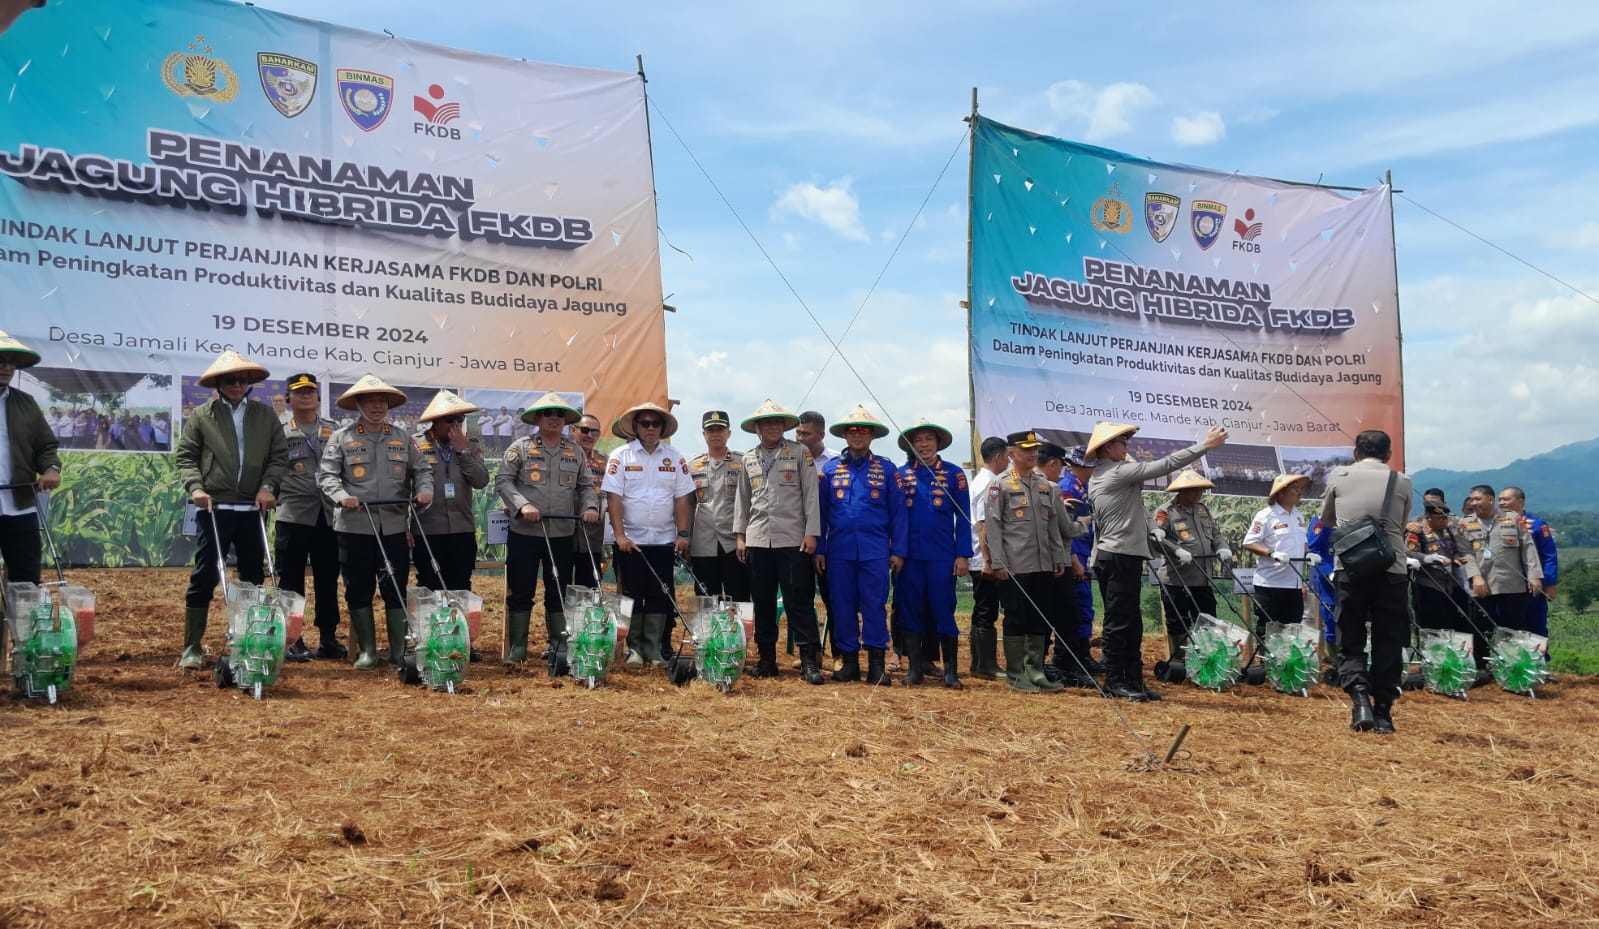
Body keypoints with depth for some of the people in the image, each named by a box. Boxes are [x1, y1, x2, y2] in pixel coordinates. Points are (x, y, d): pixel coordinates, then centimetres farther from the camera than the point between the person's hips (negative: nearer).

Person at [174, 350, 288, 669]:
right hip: (215, 508, -2)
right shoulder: (201, 415, 5)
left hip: (252, 510, 2)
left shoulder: (266, 415, 10)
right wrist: (195, 487, -12)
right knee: (204, 577, -3)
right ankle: (192, 647, 3)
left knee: (254, 578, 8)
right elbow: (186, 457, 3)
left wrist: (268, 486, -8)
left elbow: (280, 456, 7)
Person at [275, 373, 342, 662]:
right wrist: (272, 497, -10)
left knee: (328, 579, 7)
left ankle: (328, 638, 14)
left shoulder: (335, 430, 13)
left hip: (329, 515, 2)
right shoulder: (279, 432, 7)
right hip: (293, 516, -2)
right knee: (291, 580, 2)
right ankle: (292, 640, 8)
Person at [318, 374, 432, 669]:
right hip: (354, 526, -2)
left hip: (394, 526, 2)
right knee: (359, 589, 4)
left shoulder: (403, 439, 13)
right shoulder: (341, 438, 5)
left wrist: (424, 489, -9)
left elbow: (421, 469, 12)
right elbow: (327, 475, -1)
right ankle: (367, 651, 13)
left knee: (396, 589, 4)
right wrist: (341, 496, -20)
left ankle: (399, 651, 11)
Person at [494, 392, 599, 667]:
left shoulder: (576, 452, 11)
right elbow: (503, 481, -4)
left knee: (559, 594, 9)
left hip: (562, 535, 3)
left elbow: (586, 486, 13)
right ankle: (516, 649, 12)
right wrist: (523, 504, -18)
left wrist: (590, 506, -7)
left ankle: (559, 649, 17)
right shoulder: (520, 447, 1)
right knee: (520, 592, 3)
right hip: (524, 533, -3)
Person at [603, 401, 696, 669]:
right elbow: (614, 497, -6)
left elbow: (682, 498, 5)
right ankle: (633, 649, 14)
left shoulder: (675, 459, 7)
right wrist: (620, 535, -14)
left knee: (661, 597, 4)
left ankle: (655, 651, 13)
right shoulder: (621, 456, -1)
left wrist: (683, 534, -3)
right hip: (630, 540, -2)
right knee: (632, 595, 3)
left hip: (665, 540, 2)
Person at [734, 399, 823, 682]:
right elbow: (742, 499, 15)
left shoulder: (800, 453, 2)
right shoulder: (748, 459, 13)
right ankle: (766, 659, 16)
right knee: (763, 602, 8)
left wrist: (811, 532, -8)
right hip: (758, 540, 4)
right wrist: (739, 535, 8)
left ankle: (809, 661, -3)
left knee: (798, 601, -5)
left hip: (792, 539, -4)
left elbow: (810, 495, -2)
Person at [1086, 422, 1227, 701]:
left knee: (1131, 623, 11)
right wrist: (1205, 444, -10)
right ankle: (1115, 681, -2)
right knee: (1119, 621, -6)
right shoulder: (1119, 471, -12)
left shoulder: (1097, 478, 17)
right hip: (1122, 556, -10)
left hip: (1108, 555, 10)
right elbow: (1166, 464, -15)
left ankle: (1132, 680, 13)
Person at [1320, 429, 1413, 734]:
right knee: (1388, 644, 9)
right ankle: (1383, 712, 9)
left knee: (1350, 642, 7)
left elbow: (1325, 520, 20)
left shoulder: (1339, 477, 5)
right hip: (1392, 570, 1)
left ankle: (1359, 698, -14)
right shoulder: (1402, 482, 6)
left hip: (1350, 569, 0)